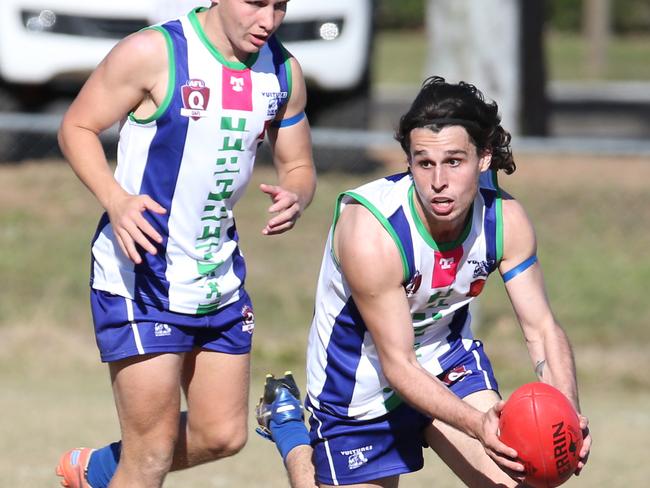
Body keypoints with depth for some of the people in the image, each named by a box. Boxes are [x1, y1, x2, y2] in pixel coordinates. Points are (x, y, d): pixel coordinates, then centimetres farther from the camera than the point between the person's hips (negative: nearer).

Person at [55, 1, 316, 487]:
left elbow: (298, 166, 13)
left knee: (223, 436, 11)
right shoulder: (153, 53, -15)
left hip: (219, 277, 7)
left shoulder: (283, 72, 4)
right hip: (139, 272, -7)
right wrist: (115, 200, -25)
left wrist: (295, 197, -12)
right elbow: (77, 127, -8)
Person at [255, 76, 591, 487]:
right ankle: (286, 423, 33)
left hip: (448, 360, 4)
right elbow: (398, 366, -30)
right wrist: (477, 424, -46)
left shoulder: (506, 219, -19)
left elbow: (542, 328, -13)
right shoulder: (371, 234, -35)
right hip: (361, 390, -4)